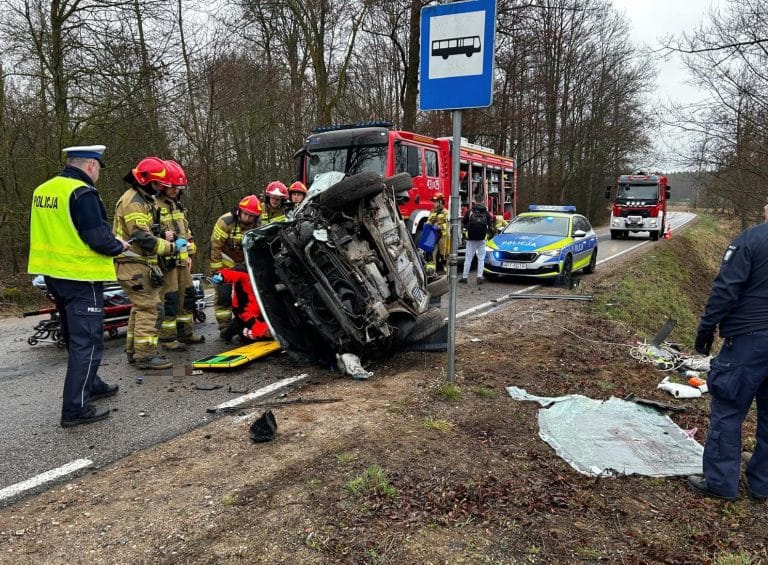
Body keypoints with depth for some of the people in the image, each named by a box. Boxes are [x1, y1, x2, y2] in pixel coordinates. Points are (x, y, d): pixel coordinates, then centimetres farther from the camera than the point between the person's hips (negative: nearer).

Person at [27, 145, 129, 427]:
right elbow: (98, 238, -21)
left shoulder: (43, 190, 10)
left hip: (53, 274, 9)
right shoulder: (82, 193, -18)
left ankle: (90, 385, 36)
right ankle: (75, 408, -1)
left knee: (75, 337, 21)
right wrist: (120, 245, -4)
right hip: (81, 277, -9)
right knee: (87, 342, -3)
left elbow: (51, 232, 17)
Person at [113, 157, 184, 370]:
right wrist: (172, 247, -19)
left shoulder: (145, 200, 19)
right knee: (150, 307, -11)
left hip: (141, 263, 11)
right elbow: (142, 238, -23)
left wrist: (163, 234, 4)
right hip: (134, 265, -11)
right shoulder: (133, 202, -15)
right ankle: (146, 354, -7)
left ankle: (134, 350, 25)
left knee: (140, 307, 16)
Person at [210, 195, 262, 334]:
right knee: (223, 295, -6)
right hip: (225, 262, -4)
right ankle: (224, 327, 1)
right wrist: (216, 270, -18)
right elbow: (215, 247, -20)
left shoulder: (258, 225, -10)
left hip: (245, 263, 4)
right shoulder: (225, 222, -24)